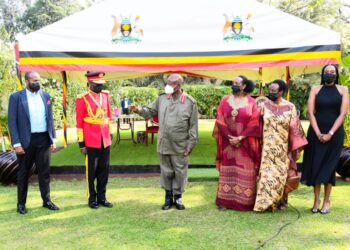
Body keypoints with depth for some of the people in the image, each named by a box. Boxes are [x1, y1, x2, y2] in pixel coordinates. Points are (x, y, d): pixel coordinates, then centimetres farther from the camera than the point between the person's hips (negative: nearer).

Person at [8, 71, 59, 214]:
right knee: (23, 172, 9)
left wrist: (53, 138, 6)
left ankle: (46, 200, 21)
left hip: (44, 139, 3)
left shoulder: (45, 96, 8)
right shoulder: (16, 97, -4)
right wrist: (16, 143, -12)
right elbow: (12, 122, -6)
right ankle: (21, 203, 22)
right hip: (26, 140, -3)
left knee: (45, 171, 9)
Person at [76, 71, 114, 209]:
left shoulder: (105, 95, 8)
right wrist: (81, 143, -7)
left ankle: (102, 197, 24)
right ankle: (92, 199, 20)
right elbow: (79, 122, -6)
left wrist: (110, 133, 13)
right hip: (91, 141, -5)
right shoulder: (82, 99, -7)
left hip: (105, 140, 5)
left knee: (104, 170, 11)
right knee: (92, 171, 6)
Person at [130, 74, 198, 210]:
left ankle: (178, 197, 26)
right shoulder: (162, 99, 3)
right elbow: (149, 111, 9)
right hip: (164, 144, 3)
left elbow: (193, 126, -6)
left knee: (179, 172, 9)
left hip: (180, 146, -3)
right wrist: (138, 110, -13)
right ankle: (168, 196, 28)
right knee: (166, 172, 13)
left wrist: (190, 145, -8)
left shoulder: (190, 102, -8)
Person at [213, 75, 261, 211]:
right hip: (227, 142, 2)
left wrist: (240, 138, -13)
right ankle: (224, 201, 12)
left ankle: (245, 202, 11)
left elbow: (254, 123, -5)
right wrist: (229, 137, -9)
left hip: (245, 143, -1)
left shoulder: (251, 102, 0)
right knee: (227, 171, 5)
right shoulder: (225, 100, 5)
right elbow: (220, 121, 0)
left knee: (245, 173, 1)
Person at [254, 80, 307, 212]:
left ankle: (281, 201, 23)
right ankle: (265, 201, 9)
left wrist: (296, 147, -2)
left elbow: (294, 128, -1)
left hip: (282, 148, 0)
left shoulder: (290, 107, -3)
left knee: (281, 174, 8)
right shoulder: (264, 105, 0)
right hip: (267, 147, 0)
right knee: (266, 173, 0)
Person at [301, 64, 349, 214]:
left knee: (329, 166, 4)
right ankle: (316, 199, 11)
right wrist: (318, 133, -12)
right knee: (315, 164, 1)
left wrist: (330, 133, -14)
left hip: (334, 133, -1)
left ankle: (326, 200, 14)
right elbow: (310, 113, -2)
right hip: (316, 133, 1)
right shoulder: (315, 90, 4)